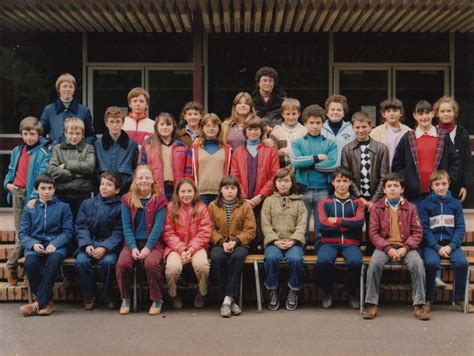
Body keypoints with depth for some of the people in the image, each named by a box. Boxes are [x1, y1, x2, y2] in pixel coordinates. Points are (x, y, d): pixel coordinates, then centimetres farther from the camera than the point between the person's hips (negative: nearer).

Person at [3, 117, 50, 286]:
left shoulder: (43, 153, -6)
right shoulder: (17, 151, 15)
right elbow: (11, 170, 24)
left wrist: (34, 197, -23)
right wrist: (7, 183, 3)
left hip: (31, 195, -5)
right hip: (16, 193, 5)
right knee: (19, 232, 8)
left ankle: (11, 264, 8)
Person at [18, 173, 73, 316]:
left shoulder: (63, 207, 11)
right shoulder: (29, 209, 16)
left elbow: (68, 232, 4)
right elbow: (23, 233, 8)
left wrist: (54, 244, -15)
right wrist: (33, 244, -14)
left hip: (56, 244, -1)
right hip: (35, 245, 2)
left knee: (54, 260, -37)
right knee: (30, 262, -33)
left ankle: (39, 302, -29)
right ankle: (47, 301, -17)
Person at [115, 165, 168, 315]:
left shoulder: (159, 199, -1)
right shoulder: (127, 199, 6)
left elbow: (158, 226, -8)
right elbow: (127, 226, -1)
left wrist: (148, 248, -18)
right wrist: (133, 247, -14)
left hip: (153, 243, -2)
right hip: (133, 242, 2)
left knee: (151, 263, -32)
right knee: (122, 263, -26)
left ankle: (157, 300, -10)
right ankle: (125, 299, -2)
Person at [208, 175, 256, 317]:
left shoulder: (245, 206, 7)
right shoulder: (213, 206, 10)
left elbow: (250, 230, 0)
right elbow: (211, 230, 2)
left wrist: (235, 241, -15)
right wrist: (222, 242, -15)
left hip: (239, 244, 0)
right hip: (219, 244, 1)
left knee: (238, 256, -35)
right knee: (217, 257, -34)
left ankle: (228, 298, -31)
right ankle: (226, 300, -26)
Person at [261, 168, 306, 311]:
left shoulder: (298, 201, 15)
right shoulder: (269, 201, 14)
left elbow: (302, 224, 4)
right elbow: (266, 224, 4)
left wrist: (292, 241, -13)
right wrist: (276, 241, -12)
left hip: (293, 242, 0)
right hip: (274, 242, 0)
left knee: (296, 259, -32)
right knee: (271, 258, -33)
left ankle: (293, 292, -9)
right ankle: (273, 292, -12)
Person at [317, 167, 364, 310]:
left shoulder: (357, 202, 15)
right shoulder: (325, 203, 13)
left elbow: (359, 222, -5)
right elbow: (323, 225, -4)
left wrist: (336, 221, -6)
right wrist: (348, 224, -3)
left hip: (351, 243, 0)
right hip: (329, 242, 0)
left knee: (356, 261, -33)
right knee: (323, 260, -33)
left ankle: (351, 292, -5)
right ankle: (328, 291, -5)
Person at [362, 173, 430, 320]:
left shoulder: (410, 207, 7)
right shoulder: (377, 208, 5)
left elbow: (417, 232, 3)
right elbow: (373, 232, -1)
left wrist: (405, 248, -13)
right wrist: (388, 248, -15)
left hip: (405, 247, 1)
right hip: (384, 246, 0)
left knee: (418, 263, -28)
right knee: (374, 263, -31)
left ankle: (419, 305, -17)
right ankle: (371, 304, -20)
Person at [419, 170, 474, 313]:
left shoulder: (455, 203, 7)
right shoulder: (426, 204, 2)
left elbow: (460, 228, 3)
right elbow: (424, 229, -4)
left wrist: (451, 246, -12)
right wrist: (437, 247, -15)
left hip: (451, 243, 2)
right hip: (432, 244, -2)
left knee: (462, 263, -25)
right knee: (431, 263, -31)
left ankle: (459, 298, -1)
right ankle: (428, 298, -10)